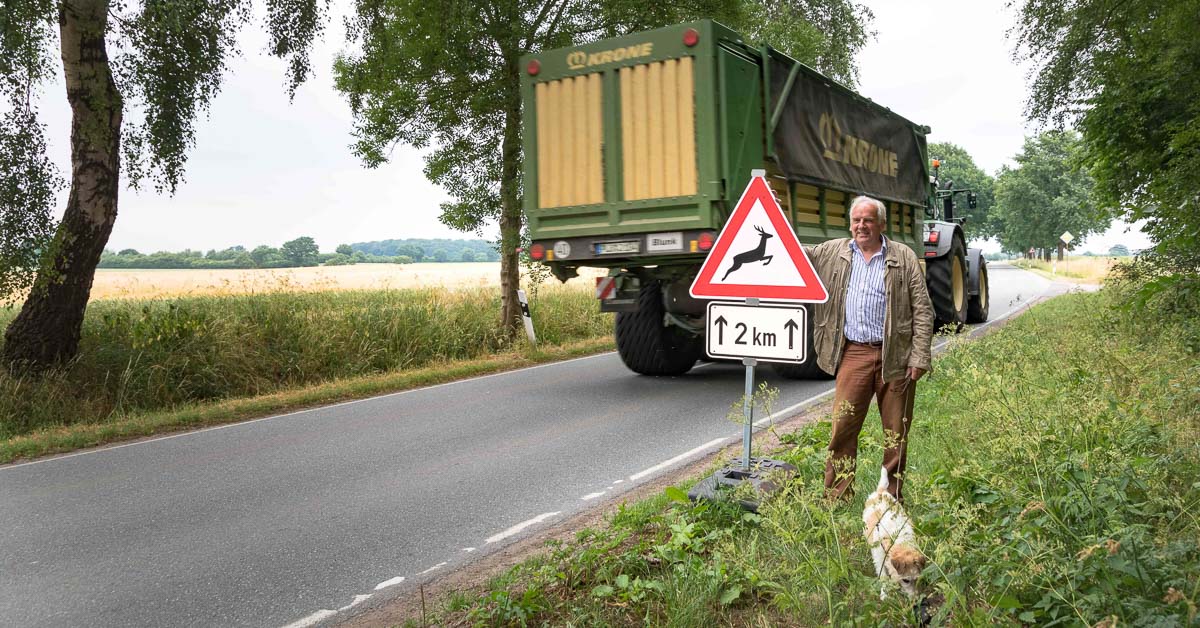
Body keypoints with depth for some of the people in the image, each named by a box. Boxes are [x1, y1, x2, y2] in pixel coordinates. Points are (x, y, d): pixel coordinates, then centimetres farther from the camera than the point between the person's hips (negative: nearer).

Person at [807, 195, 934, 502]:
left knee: (896, 431, 6)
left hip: (895, 356, -1)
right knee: (843, 427, -3)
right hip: (853, 353, 1)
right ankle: (837, 498, 5)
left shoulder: (904, 258, 3)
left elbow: (923, 310, 1)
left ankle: (893, 498, 18)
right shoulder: (831, 252, 10)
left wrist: (919, 358, -6)